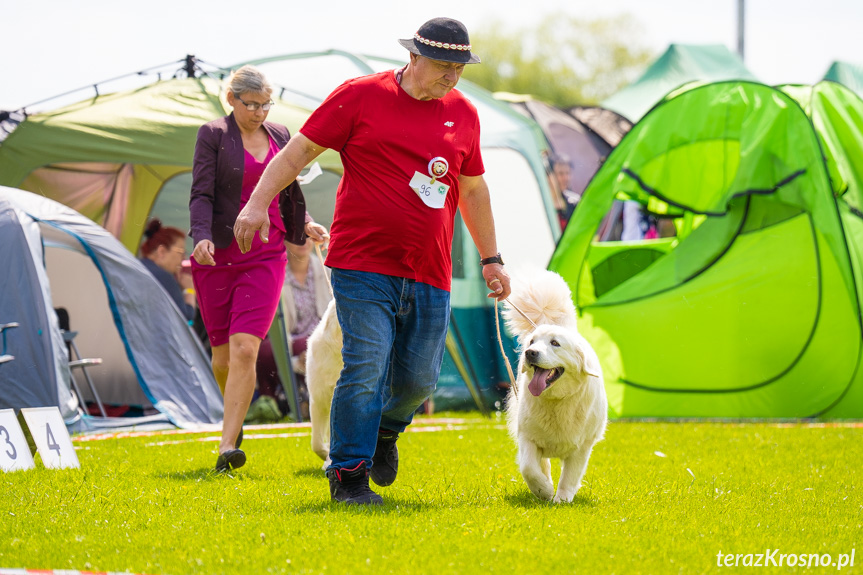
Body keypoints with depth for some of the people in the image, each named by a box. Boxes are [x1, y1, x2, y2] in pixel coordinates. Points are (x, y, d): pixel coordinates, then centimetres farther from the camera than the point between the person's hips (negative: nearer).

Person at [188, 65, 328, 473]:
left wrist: (306, 225, 10)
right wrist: (202, 237, -24)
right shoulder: (213, 135, -2)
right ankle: (235, 416, 38)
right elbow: (201, 194, -10)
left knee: (244, 348, -14)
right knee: (222, 354, 6)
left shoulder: (280, 137, 10)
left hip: (265, 257, 1)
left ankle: (227, 447, -18)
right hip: (218, 255, -1)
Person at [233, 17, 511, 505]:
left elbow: (473, 189, 24)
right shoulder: (361, 96, -1)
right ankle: (348, 476, -2)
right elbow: (299, 150, 0)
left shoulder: (463, 113, 12)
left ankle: (386, 430, 37)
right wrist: (258, 202, -12)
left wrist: (492, 259, 25)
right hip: (363, 265, -4)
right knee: (366, 369, -11)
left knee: (419, 377, 5)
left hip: (429, 275, 4)